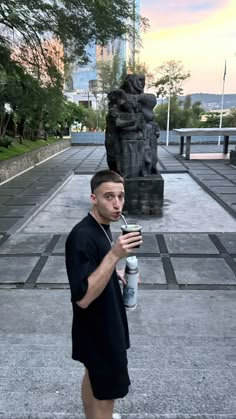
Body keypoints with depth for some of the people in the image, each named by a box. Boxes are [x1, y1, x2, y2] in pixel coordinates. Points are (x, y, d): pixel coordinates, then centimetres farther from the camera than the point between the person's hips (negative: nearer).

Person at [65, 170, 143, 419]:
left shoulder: (102, 227, 0)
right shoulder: (82, 236, -29)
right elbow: (82, 297, -32)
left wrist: (118, 274, 0)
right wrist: (114, 255, -38)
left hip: (104, 324, 9)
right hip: (97, 331, -9)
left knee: (93, 378, 28)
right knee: (105, 395, 10)